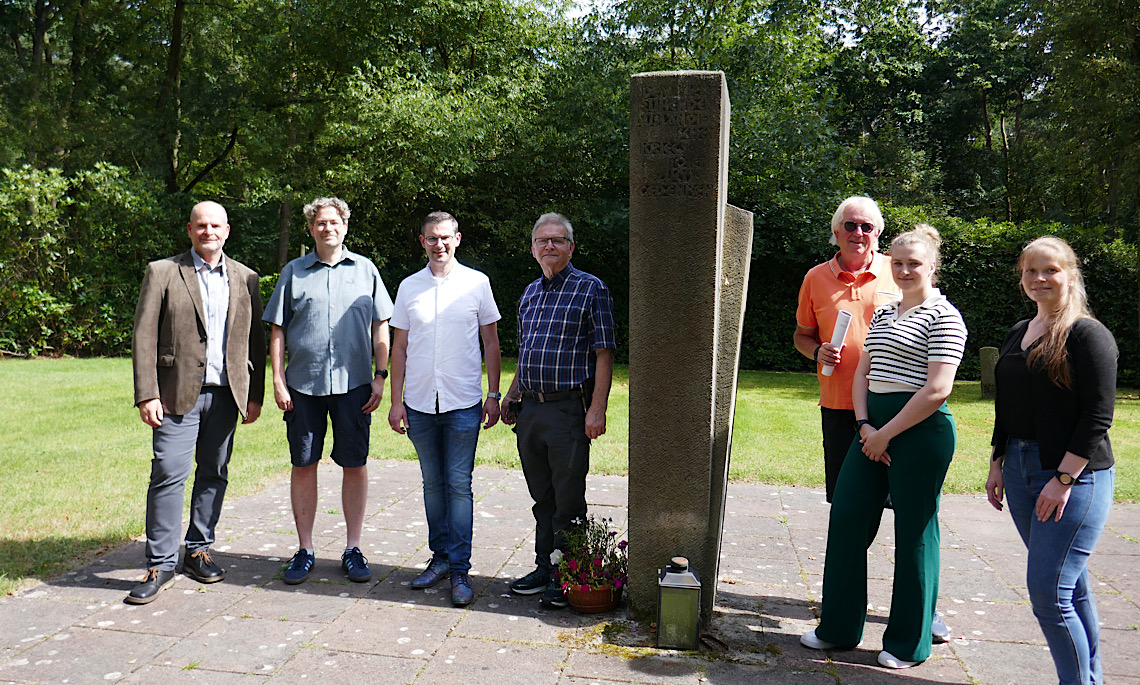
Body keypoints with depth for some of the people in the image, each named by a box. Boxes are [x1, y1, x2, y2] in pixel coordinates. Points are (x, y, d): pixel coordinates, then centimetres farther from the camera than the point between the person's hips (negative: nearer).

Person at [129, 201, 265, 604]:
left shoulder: (245, 279, 11)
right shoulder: (162, 272, 3)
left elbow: (255, 340, 12)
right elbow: (144, 337, -1)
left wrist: (255, 396, 7)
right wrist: (147, 394, -9)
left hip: (226, 396, 3)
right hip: (178, 394, -3)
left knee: (214, 474, 9)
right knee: (168, 475, -6)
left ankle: (198, 552, 23)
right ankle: (160, 564, 5)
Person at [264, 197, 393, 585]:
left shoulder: (365, 269, 9)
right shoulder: (294, 272, 9)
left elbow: (380, 327, 9)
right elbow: (278, 330, 9)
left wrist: (380, 376, 1)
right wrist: (277, 380, 0)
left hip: (353, 383, 0)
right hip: (303, 384, 1)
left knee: (355, 465, 3)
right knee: (303, 465, 5)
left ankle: (353, 549, 15)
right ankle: (305, 550, 18)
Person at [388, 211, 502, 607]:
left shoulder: (476, 283, 3)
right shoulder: (409, 287, 8)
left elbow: (491, 341, 6)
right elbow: (399, 348, 11)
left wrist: (493, 395, 0)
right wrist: (396, 401, 5)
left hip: (463, 403, -3)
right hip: (420, 403, 3)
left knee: (459, 484, -3)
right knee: (433, 483, 11)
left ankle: (460, 569, 3)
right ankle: (440, 556, 23)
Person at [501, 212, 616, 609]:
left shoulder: (591, 289, -3)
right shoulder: (529, 294, 16)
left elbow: (604, 354, -8)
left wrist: (597, 408, -15)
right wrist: (511, 399, 17)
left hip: (569, 409, -6)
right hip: (529, 410, 6)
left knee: (568, 502, 0)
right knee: (542, 498, 14)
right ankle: (544, 569, 25)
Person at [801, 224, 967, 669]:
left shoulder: (943, 317, -7)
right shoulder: (882, 314, 16)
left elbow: (937, 390, -15)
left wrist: (885, 434, -14)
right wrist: (865, 425, -2)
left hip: (920, 430, -7)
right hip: (874, 427, 7)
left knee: (914, 532, 3)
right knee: (846, 518, 7)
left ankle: (909, 642, 18)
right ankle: (839, 627, 22)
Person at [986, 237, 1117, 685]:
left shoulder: (1087, 334, -9)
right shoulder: (1018, 334, 13)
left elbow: (1097, 417, -15)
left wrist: (1063, 480, -18)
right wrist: (997, 464, 15)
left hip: (1075, 475, -7)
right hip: (1022, 471, 7)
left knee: (1048, 590, -10)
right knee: (1072, 583, 16)